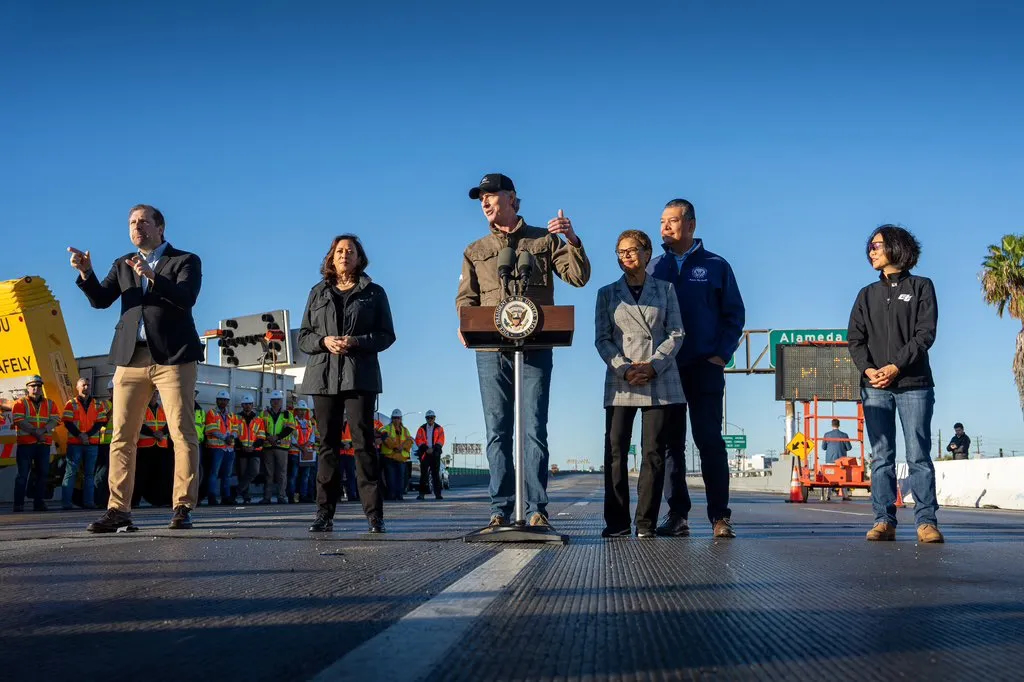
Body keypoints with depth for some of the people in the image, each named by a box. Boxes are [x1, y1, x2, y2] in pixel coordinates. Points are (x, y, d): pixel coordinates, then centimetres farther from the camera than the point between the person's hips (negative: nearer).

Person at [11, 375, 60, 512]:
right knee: (23, 474, -3)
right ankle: (18, 504, -1)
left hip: (44, 444, 4)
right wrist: (35, 432, -18)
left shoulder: (50, 404, 14)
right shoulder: (20, 403, 4)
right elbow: (19, 420, -9)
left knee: (43, 473, 5)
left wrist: (43, 431, -16)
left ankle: (39, 502, 12)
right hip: (25, 443, -4)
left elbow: (55, 419, 1)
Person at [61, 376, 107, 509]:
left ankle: (88, 501, 8)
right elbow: (67, 423, -3)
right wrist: (79, 435, -15)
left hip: (92, 443, 3)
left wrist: (88, 435, -10)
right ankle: (66, 502, -4)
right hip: (74, 443, -3)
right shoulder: (71, 404, 4)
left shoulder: (98, 405, 11)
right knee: (71, 472, -4)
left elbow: (100, 422, 4)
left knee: (89, 473, 5)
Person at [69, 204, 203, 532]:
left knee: (182, 433, -7)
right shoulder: (123, 265, 20)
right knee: (122, 436, 1)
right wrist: (86, 273, -9)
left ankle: (183, 508, -3)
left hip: (173, 357, -4)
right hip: (131, 358, 5)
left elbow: (186, 298, -11)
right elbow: (100, 300, 8)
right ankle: (118, 510, 4)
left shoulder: (186, 261, 6)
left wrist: (152, 276, -23)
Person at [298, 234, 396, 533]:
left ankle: (374, 514, -7)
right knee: (327, 444, 2)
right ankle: (325, 513, 4)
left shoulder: (374, 292, 10)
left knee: (363, 442, -8)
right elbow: (303, 337, 14)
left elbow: (386, 335, 4)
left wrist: (356, 342, -12)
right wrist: (324, 341, -7)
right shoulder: (318, 293, 18)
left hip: (360, 377, -3)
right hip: (324, 376, 3)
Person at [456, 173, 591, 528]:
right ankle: (500, 510, 5)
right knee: (497, 431, 2)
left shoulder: (544, 240, 12)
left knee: (535, 429, -4)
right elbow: (465, 298, 11)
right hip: (491, 350, 2)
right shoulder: (475, 252, 17)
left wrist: (572, 240, -12)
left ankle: (537, 509, -1)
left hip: (535, 349, -2)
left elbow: (579, 277, 4)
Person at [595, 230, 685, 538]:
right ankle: (616, 522, 1)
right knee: (616, 451, -5)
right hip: (620, 383, 0)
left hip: (660, 382, 0)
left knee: (654, 452, -3)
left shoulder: (665, 290, 12)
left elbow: (676, 334, 5)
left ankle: (646, 523, 2)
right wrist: (625, 368, -11)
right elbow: (602, 339, 5)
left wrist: (653, 365, -10)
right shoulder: (607, 293, 13)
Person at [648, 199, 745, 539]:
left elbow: (734, 313, 5)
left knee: (709, 440, -4)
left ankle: (720, 516, -1)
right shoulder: (654, 267, 12)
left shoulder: (715, 266, 6)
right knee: (670, 442, 3)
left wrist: (721, 355, -6)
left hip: (705, 369, -3)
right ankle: (677, 514, 8)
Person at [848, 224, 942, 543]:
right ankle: (884, 521, 1)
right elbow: (855, 338, 7)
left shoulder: (921, 287, 7)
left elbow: (926, 333, -4)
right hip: (875, 386, 3)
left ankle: (926, 521, -3)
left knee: (919, 455, -4)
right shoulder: (867, 294, 16)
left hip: (914, 384, -3)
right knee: (881, 457, 0)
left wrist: (896, 366, -15)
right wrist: (868, 369, -11)